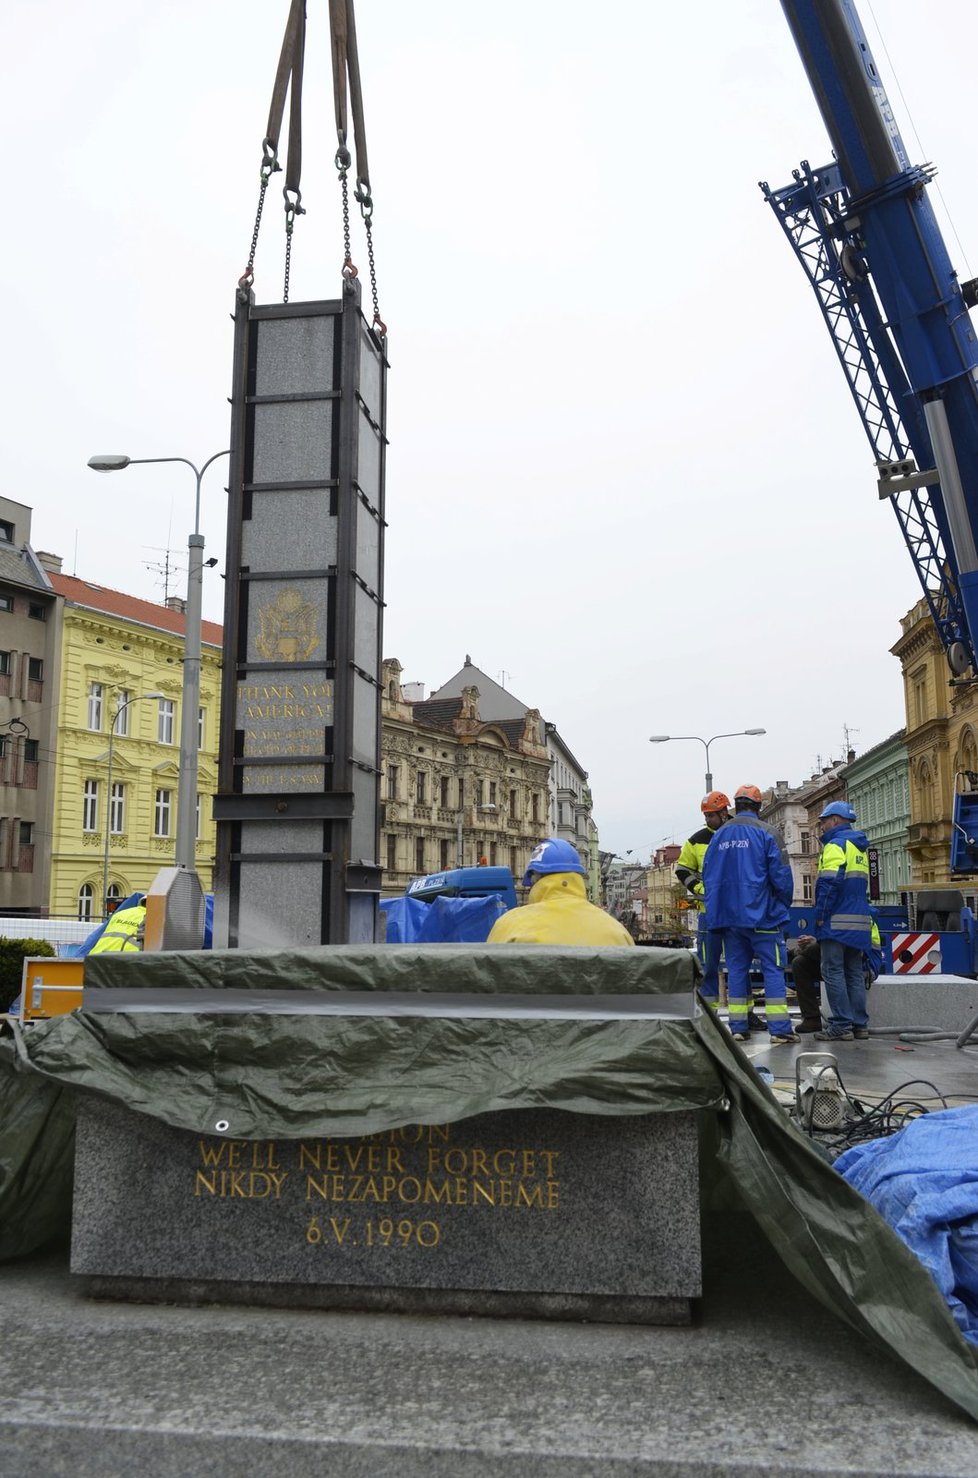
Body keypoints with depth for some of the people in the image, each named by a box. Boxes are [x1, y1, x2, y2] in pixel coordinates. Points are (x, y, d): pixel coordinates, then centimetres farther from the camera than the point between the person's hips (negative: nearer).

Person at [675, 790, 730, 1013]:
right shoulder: (697, 840, 4)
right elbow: (683, 870, 10)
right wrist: (701, 889, -4)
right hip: (709, 909, 1)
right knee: (708, 962, 3)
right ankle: (709, 1008, 11)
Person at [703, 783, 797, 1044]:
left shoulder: (719, 836, 10)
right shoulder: (766, 833, -4)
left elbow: (708, 876, 14)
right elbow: (781, 874, -7)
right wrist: (784, 905, 7)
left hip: (728, 915, 5)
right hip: (761, 915, -4)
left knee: (736, 969, 10)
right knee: (773, 969, -2)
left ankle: (738, 1027, 10)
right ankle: (779, 1028, -6)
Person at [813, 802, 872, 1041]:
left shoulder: (836, 845, -9)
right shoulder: (860, 848, 19)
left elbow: (830, 882, -19)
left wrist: (821, 914, -13)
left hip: (837, 922, -9)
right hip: (860, 922, 9)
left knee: (833, 972, -5)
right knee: (855, 974, 12)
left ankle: (841, 1025, -7)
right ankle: (860, 1023, 13)